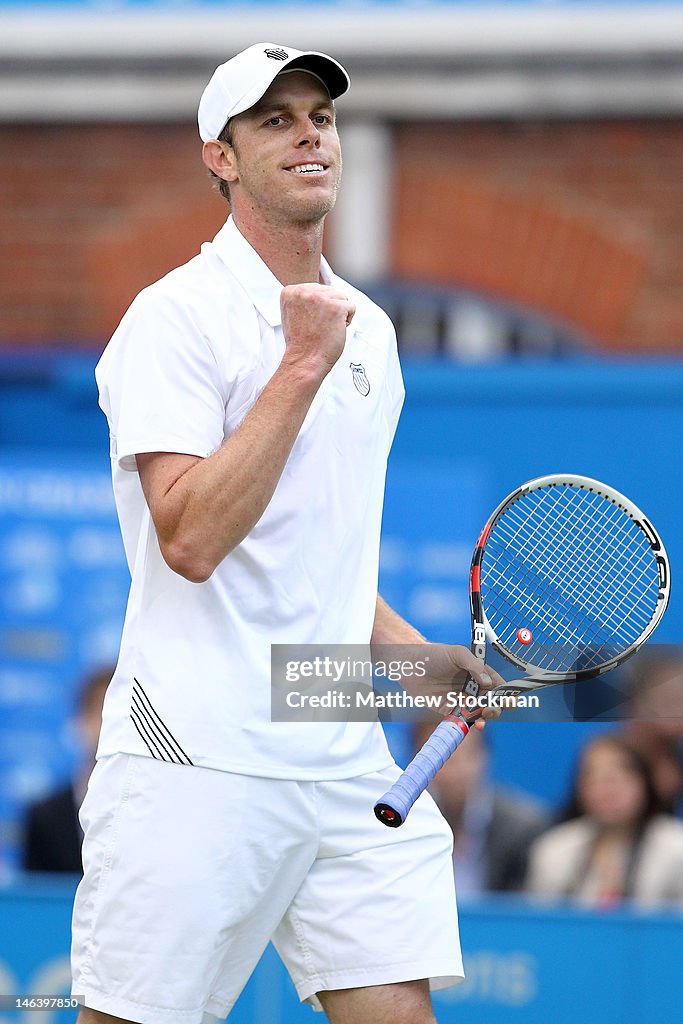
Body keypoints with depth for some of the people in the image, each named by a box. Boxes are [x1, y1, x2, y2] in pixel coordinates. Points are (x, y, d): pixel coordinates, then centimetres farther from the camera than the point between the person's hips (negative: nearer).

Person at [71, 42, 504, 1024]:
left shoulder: (366, 330, 17)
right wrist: (302, 365, -16)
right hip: (198, 757, -6)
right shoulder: (175, 317, -7)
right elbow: (191, 540, -19)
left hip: (346, 759, 6)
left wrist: (417, 654, 14)